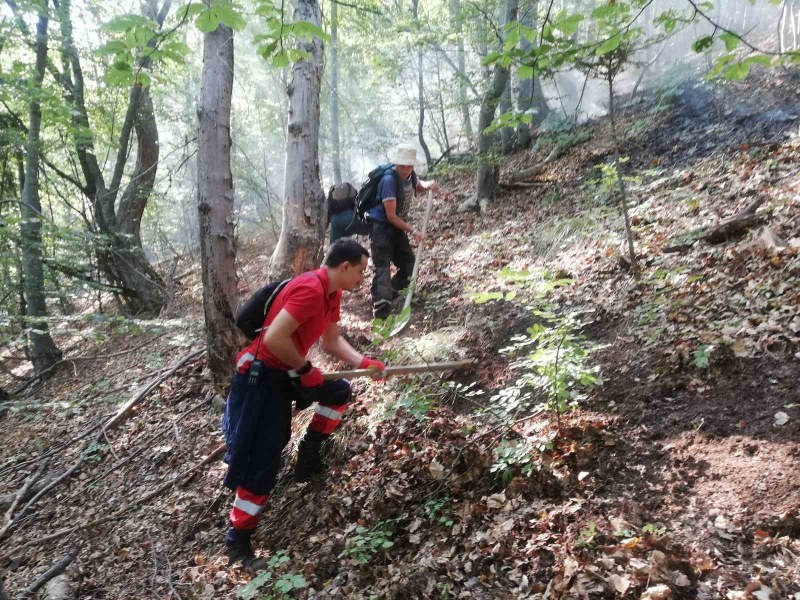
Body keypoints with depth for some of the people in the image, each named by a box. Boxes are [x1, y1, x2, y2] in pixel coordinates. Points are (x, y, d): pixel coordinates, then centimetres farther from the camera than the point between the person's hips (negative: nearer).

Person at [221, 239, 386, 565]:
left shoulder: (332, 293, 7)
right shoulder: (310, 289, -25)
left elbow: (332, 341, 16)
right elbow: (274, 338, -30)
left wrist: (364, 362, 4)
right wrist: (305, 369, -17)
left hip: (287, 372, 9)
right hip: (262, 375, -9)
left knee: (340, 392, 14)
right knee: (263, 461, -5)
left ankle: (309, 452, 23)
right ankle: (237, 540, 9)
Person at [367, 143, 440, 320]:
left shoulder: (410, 175, -1)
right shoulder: (389, 180, -24)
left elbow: (418, 187, 25)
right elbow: (391, 216, -23)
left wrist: (429, 185, 2)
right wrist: (412, 230, -24)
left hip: (397, 227, 8)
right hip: (381, 226, -8)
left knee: (409, 265, 13)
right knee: (382, 267, -14)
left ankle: (390, 293, 31)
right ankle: (381, 310, -18)